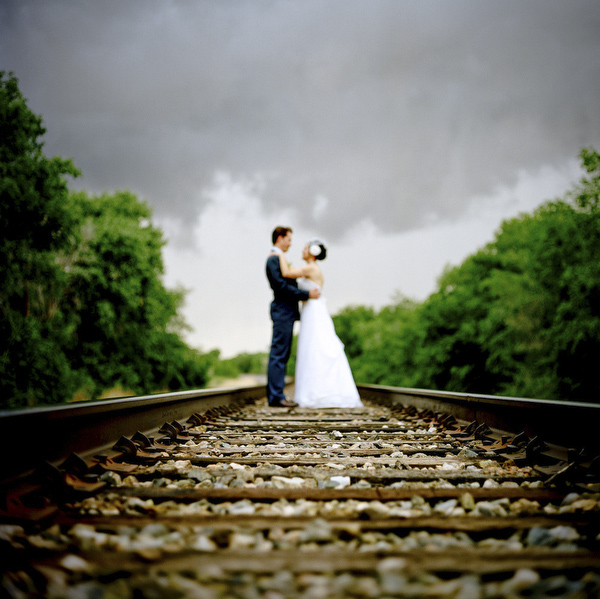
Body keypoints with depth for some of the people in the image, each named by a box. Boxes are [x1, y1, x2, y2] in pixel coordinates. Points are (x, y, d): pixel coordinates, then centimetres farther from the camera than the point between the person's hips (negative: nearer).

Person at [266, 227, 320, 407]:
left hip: (287, 312, 11)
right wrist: (307, 294, -18)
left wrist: (307, 294, 21)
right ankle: (276, 396, -10)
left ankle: (275, 395, 11)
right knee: (278, 354, -10)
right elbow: (282, 286, -20)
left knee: (281, 355, 9)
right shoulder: (273, 259, -11)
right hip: (282, 310, -11)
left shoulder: (279, 259, 22)